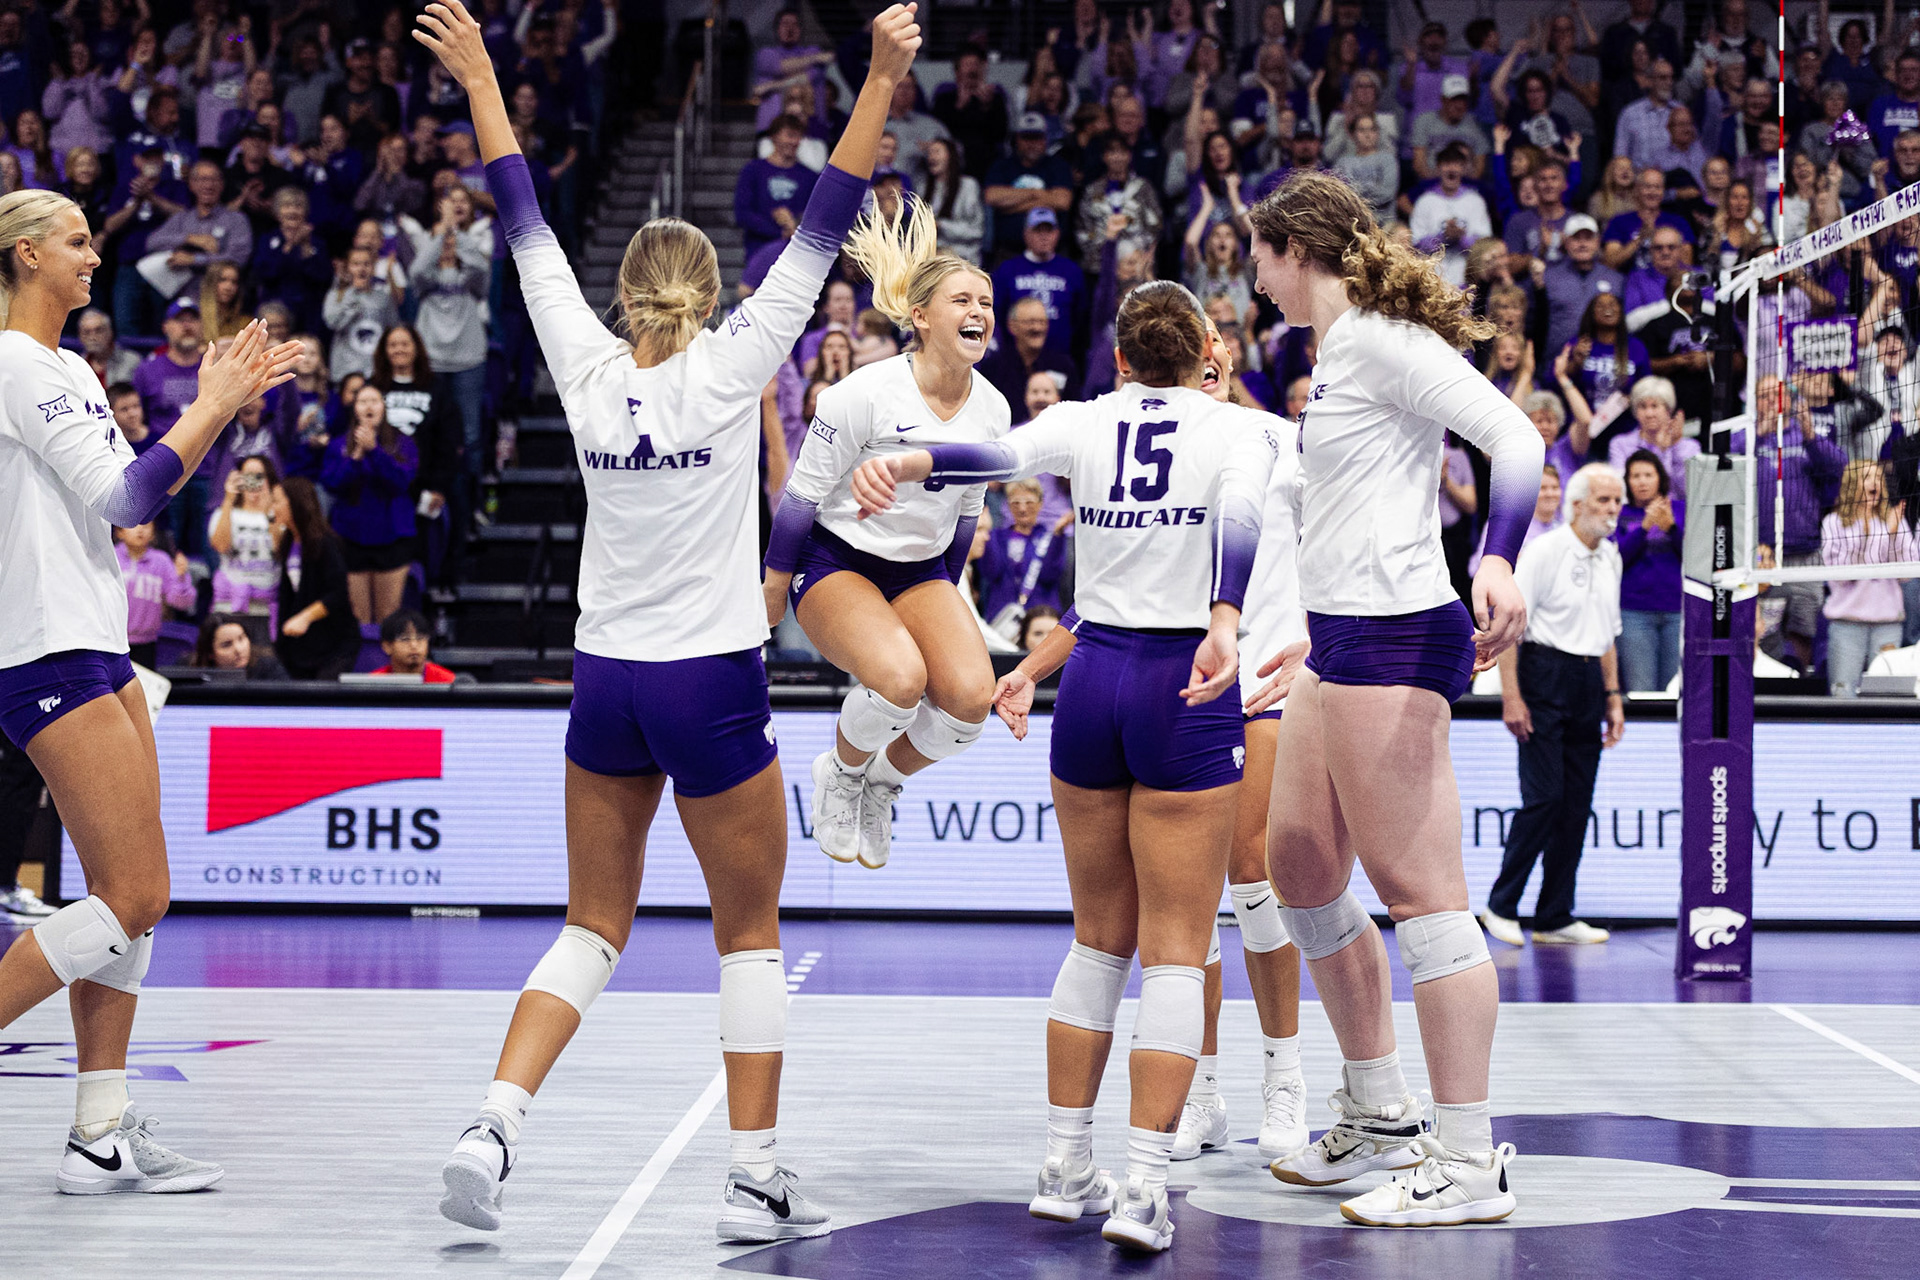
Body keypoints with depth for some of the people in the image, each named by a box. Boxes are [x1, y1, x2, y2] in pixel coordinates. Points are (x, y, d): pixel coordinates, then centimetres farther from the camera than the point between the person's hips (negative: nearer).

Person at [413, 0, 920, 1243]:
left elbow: (529, 229, 7)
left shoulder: (589, 370, -1)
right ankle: (757, 1179, 9)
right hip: (712, 685, -4)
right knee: (751, 936, 8)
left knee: (595, 927, 14)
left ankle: (493, 1124, -3)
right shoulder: (727, 369, -10)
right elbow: (823, 230, -12)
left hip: (606, 680, 4)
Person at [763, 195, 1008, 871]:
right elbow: (802, 492, -10)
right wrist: (774, 585, -4)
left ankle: (883, 783, 11)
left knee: (972, 694, -20)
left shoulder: (992, 409, -3)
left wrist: (945, 601, 20)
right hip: (836, 560, -5)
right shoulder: (866, 393, -20)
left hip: (921, 568, 5)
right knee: (900, 676, -33)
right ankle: (840, 773, 1)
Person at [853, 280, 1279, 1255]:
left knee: (1098, 939, 16)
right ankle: (1142, 1188, -8)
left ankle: (1064, 1166, 17)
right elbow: (1239, 522, -22)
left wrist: (903, 462, -33)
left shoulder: (1083, 422, 5)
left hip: (1091, 681, 3)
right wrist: (1225, 626, -38)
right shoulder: (1242, 428, -1)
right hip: (1188, 690, -3)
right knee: (1174, 952, 0)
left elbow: (999, 453, -16)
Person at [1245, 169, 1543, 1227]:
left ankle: (1468, 1168, -5)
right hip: (1338, 639, 11)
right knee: (1299, 868, 16)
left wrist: (1496, 562, -35)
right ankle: (1378, 1117, 27)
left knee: (1419, 894, -9)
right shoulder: (1338, 352, 18)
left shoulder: (1379, 338, -11)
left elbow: (1516, 438, -19)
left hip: (1390, 639, -11)